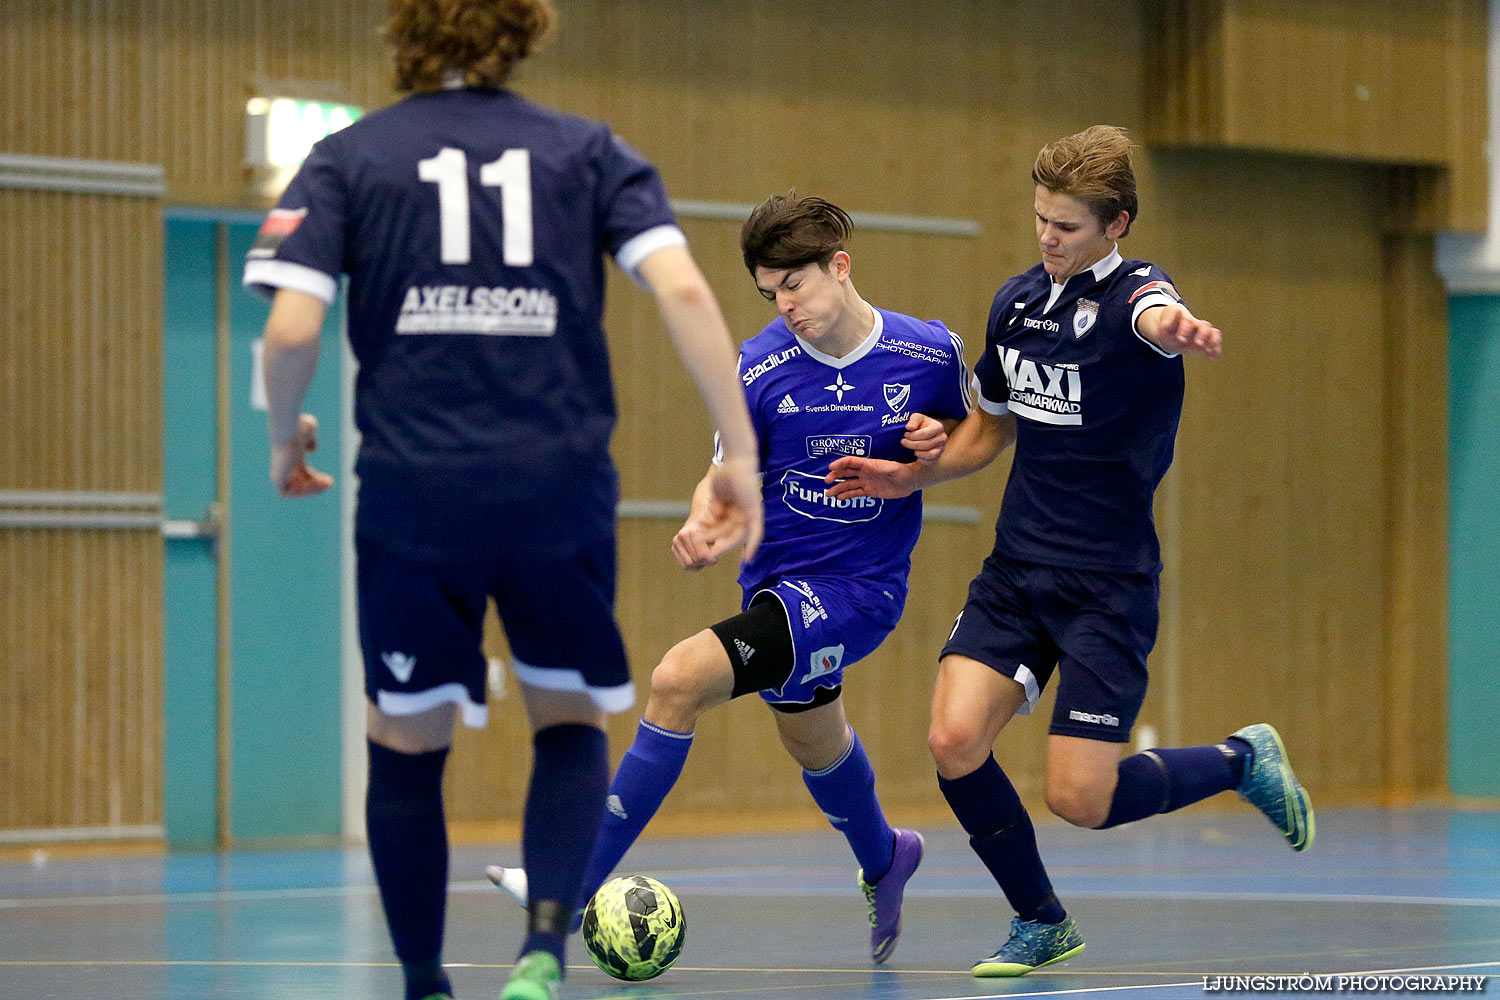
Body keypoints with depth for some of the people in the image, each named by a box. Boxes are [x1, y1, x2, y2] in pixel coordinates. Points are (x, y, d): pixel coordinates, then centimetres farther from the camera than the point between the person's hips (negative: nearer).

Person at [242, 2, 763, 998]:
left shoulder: (348, 159, 6)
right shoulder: (589, 152, 8)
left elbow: (291, 328, -5)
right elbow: (683, 289, -6)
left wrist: (286, 439, 13)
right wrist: (740, 451, -4)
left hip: (413, 495, -1)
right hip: (560, 489, 1)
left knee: (407, 743, 15)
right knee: (570, 724, 17)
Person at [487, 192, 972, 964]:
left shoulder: (932, 352, -10)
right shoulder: (760, 367, -7)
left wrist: (937, 443, -16)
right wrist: (704, 522, -23)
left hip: (856, 589, -5)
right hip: (775, 583, 5)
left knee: (680, 678, -22)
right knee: (811, 740, 27)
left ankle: (575, 880, -19)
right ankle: (883, 861, 61)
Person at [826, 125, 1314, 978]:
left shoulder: (1133, 292, -13)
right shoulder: (1016, 301, 8)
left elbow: (1155, 316, -41)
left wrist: (1181, 331, -66)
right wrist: (910, 474, 4)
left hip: (1108, 581, -6)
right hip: (1016, 571, 6)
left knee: (1080, 799, -10)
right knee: (955, 741, -14)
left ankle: (1244, 760, 18)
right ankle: (1042, 921, 8)